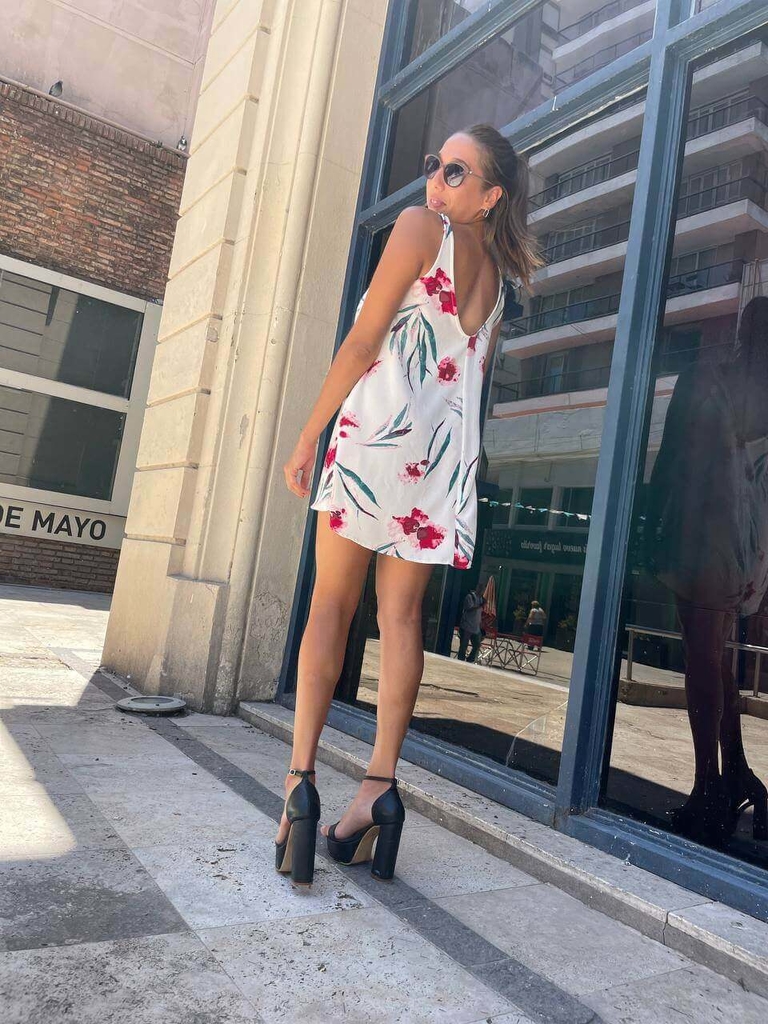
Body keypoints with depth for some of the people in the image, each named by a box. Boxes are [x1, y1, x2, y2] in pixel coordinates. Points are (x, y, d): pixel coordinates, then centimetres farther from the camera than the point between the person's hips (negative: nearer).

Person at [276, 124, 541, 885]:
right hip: (447, 449, 6)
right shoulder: (497, 280, 21)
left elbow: (363, 342, -6)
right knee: (401, 614, 1)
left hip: (378, 423, -5)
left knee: (331, 603, -3)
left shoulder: (418, 226, 2)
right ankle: (379, 786, 0)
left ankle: (300, 778, -5)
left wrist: (307, 434, -3)